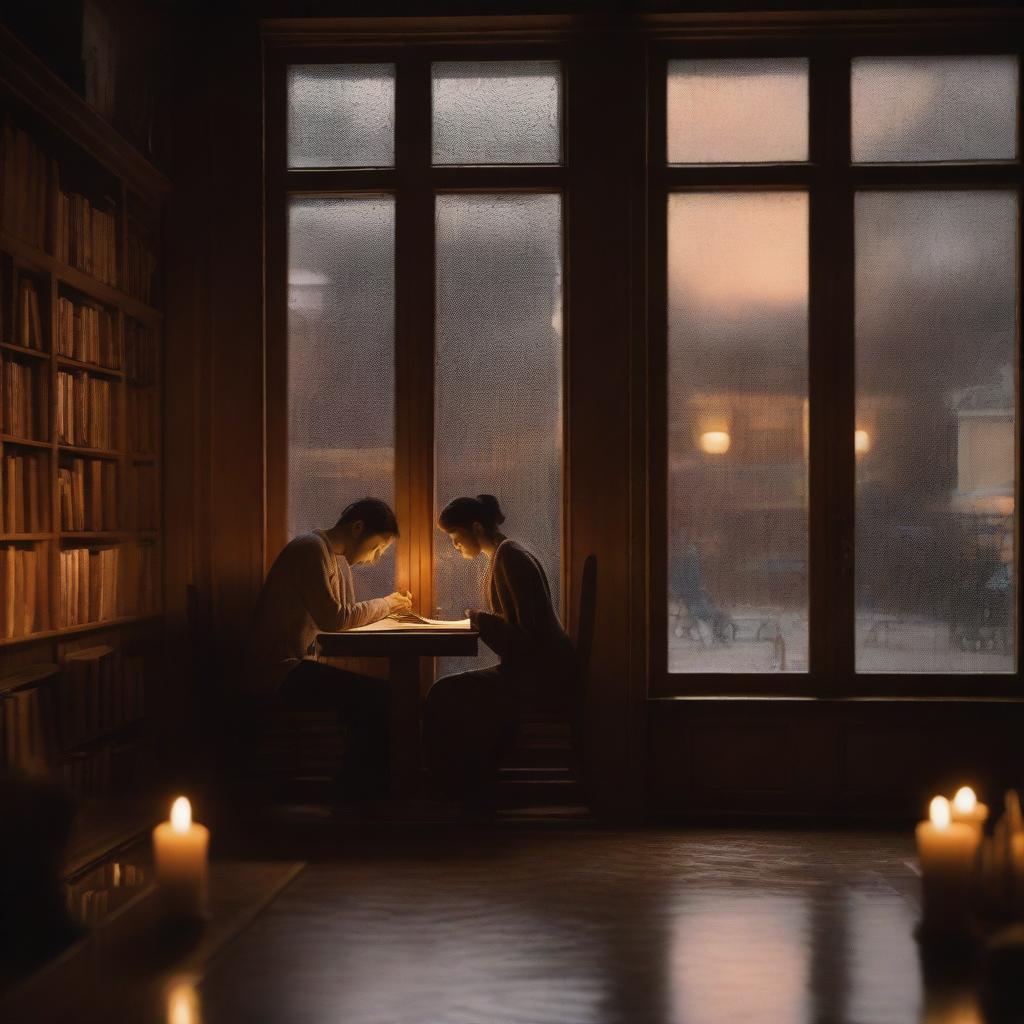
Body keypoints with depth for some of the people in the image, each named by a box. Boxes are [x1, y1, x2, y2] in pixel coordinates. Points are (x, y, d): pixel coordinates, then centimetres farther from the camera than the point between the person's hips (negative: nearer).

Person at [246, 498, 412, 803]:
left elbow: (348, 614, 14)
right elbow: (332, 619, -20)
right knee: (377, 695, -18)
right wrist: (385, 605, -8)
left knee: (376, 694, 1)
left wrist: (389, 607, -3)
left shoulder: (339, 559, 19)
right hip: (277, 671, -10)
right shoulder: (313, 549, -14)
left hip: (293, 666, 10)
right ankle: (357, 793, -6)